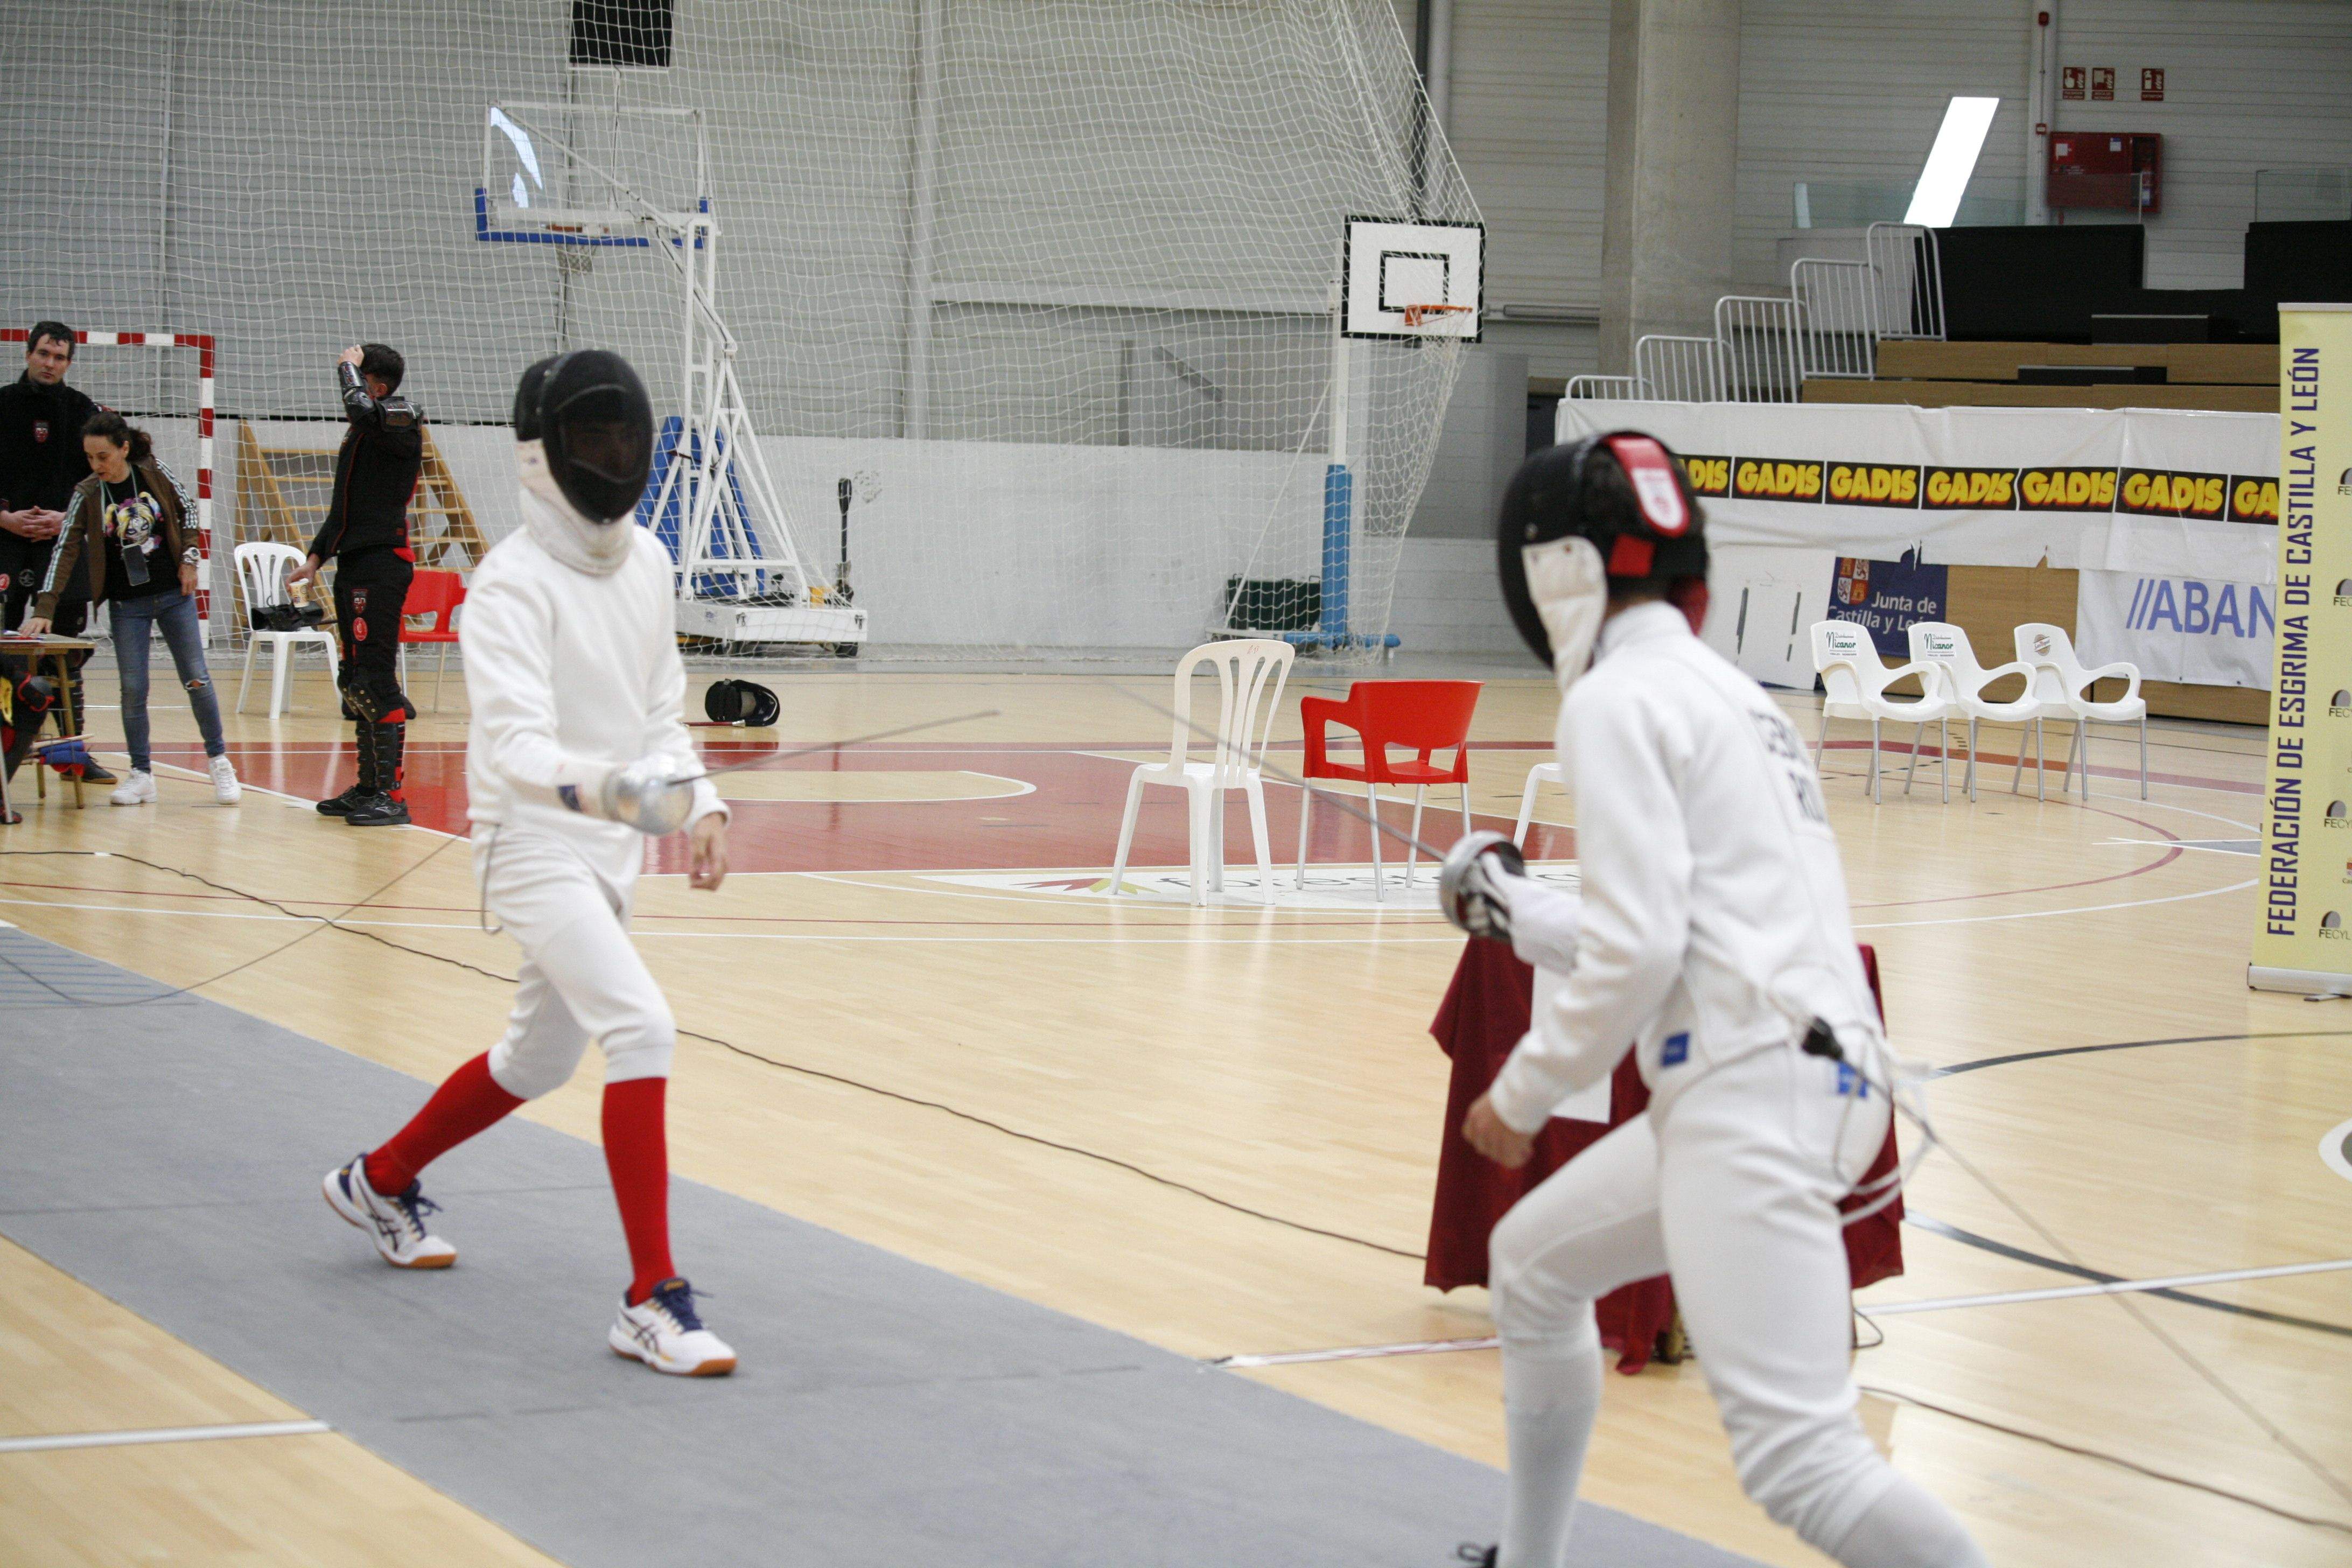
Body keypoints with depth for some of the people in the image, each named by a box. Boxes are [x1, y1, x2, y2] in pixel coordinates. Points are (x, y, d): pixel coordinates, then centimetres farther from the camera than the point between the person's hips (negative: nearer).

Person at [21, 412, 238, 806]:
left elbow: (186, 511, 6)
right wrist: (44, 610, -19)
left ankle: (219, 760, 13)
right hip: (127, 603, 0)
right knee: (133, 688, -2)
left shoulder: (155, 473, -9)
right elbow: (66, 551, -13)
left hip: (174, 593, 0)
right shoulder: (87, 495, -9)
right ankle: (141, 774, 8)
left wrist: (189, 558, -2)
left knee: (196, 678, 1)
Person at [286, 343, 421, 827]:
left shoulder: (400, 420, -9)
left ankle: (392, 792, -11)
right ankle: (369, 786, 18)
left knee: (375, 678, -12)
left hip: (383, 564, -10)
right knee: (357, 680, 12)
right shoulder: (361, 430, 18)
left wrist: (349, 366, -14)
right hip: (354, 562, 10)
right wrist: (317, 556, 19)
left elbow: (362, 409, -32)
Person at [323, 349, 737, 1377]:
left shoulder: (645, 562, 4)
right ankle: (651, 1301, -23)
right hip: (534, 845, -8)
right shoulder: (512, 585, -20)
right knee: (642, 1030, -24)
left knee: (540, 1061, 21)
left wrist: (699, 804, 1)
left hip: (608, 844, 8)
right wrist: (594, 786, -52)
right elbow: (515, 742, -33)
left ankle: (381, 1184, 46)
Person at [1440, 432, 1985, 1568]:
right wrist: (1517, 916, 32)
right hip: (1813, 1074, 10)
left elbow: (1637, 951, -16)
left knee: (1797, 1462, -16)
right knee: (1532, 1269, 28)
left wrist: (1522, 1097, -2)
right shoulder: (1722, 692, 21)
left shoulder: (1615, 699, -7)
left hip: (1749, 1091, -10)